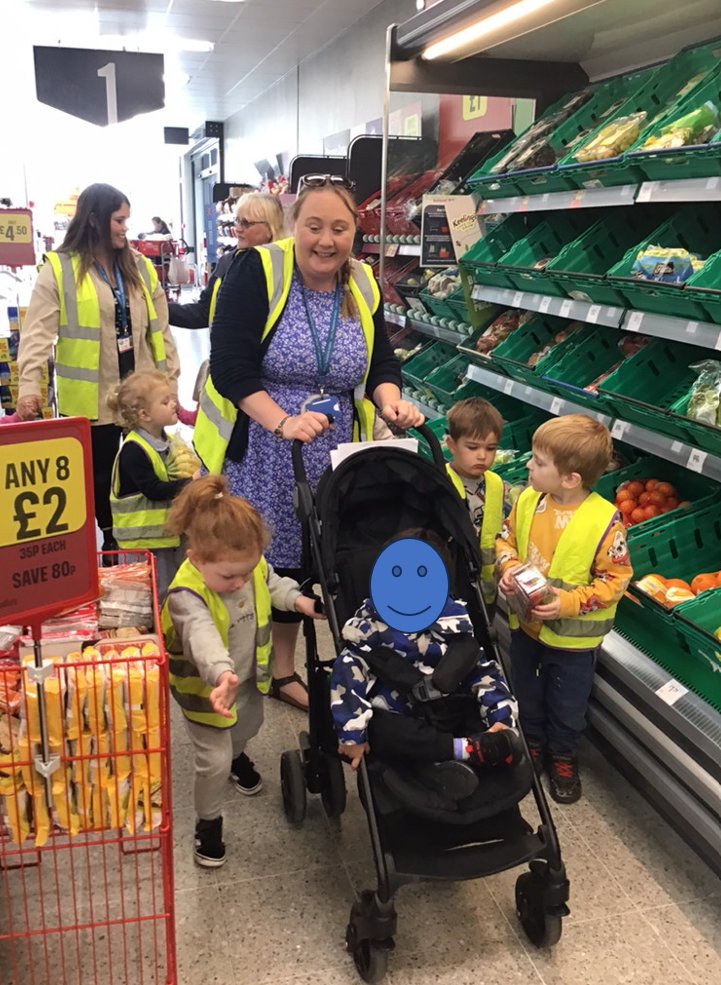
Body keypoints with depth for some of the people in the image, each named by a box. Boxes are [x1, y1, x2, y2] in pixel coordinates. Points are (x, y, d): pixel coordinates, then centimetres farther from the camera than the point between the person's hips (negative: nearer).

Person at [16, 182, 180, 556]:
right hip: (92, 396, -3)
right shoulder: (58, 269, -6)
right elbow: (38, 332, -14)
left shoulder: (140, 266, 8)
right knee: (99, 472, 10)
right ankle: (110, 540, 29)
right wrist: (29, 386, -25)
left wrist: (170, 379, 5)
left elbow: (160, 328, 9)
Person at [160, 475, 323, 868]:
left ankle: (235, 755, 67)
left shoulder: (250, 564, -20)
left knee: (249, 724, 32)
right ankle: (208, 821, 29)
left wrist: (298, 600, -13)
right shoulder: (186, 595, -40)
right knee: (214, 760, 0)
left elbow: (272, 583, 4)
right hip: (206, 688, -6)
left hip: (248, 677, 7)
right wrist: (221, 675, -75)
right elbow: (202, 636, -58)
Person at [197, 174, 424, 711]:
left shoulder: (363, 286, 4)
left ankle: (283, 671, 33)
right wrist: (283, 422, -30)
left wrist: (390, 402, -15)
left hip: (327, 460, 5)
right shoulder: (257, 272, -13)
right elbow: (230, 367, -19)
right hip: (252, 451, -4)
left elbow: (382, 364, 7)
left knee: (297, 561, 15)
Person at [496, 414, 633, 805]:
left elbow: (615, 580, -20)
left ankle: (563, 757, 45)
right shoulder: (528, 500, -13)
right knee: (526, 693, 26)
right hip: (526, 623, 4)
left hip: (572, 635, -4)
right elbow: (506, 539, 3)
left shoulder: (604, 521, -27)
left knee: (567, 705, 18)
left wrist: (569, 603, -28)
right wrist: (509, 567, -17)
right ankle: (533, 743, 52)